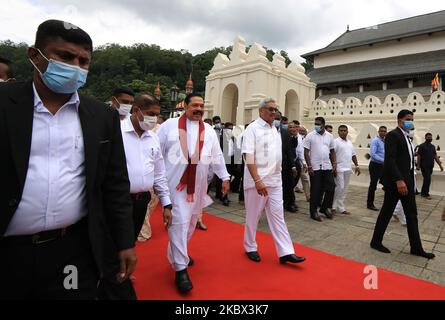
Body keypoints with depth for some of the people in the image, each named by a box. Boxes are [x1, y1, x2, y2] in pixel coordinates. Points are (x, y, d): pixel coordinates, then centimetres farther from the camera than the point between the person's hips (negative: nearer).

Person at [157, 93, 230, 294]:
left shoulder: (209, 131, 9)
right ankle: (180, 268, 5)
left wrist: (224, 177, 12)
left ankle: (179, 252, 39)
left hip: (198, 184, 5)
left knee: (191, 221, 16)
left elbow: (217, 156, 13)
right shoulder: (169, 126, -2)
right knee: (179, 222, -6)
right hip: (175, 182, -5)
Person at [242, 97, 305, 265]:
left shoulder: (275, 129, 14)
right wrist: (257, 180, -24)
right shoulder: (253, 128, -8)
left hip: (275, 181, 7)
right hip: (257, 181, -6)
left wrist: (278, 174, 13)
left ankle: (286, 252, 13)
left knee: (277, 215, 8)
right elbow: (249, 156, -17)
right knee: (253, 216, 8)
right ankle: (250, 248, 26)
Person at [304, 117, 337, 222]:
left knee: (331, 187, 3)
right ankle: (313, 211, 15)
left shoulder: (329, 136, 7)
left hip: (327, 167, 4)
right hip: (315, 168, -3)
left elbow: (332, 151, 13)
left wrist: (334, 164, 3)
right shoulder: (310, 136, -4)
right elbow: (306, 152, -5)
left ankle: (325, 207, 24)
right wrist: (309, 166, -11)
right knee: (315, 190, 2)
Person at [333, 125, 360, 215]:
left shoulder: (350, 143, 16)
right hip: (339, 169, -7)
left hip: (348, 169, 7)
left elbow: (353, 155, 22)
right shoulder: (336, 142, -6)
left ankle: (338, 206, 17)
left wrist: (357, 165, 16)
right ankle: (340, 208, 4)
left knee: (344, 189, 9)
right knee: (339, 187, -8)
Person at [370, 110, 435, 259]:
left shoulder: (406, 137, 17)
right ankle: (376, 241, 14)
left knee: (412, 214, 10)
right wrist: (399, 180, -27)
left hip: (407, 181, 9)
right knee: (387, 212, 1)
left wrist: (408, 181, 10)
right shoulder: (393, 135, -10)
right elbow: (390, 160, -20)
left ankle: (416, 247, 18)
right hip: (395, 181, -9)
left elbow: (407, 160, 16)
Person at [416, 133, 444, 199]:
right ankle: (426, 194, -2)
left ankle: (423, 193, 17)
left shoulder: (433, 146, 14)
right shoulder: (422, 146, -4)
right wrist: (418, 165, -13)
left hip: (430, 166, 6)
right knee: (427, 179, -9)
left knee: (426, 179, 9)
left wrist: (440, 165, 9)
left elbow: (435, 156, 14)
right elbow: (419, 156, -7)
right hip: (424, 166, -6)